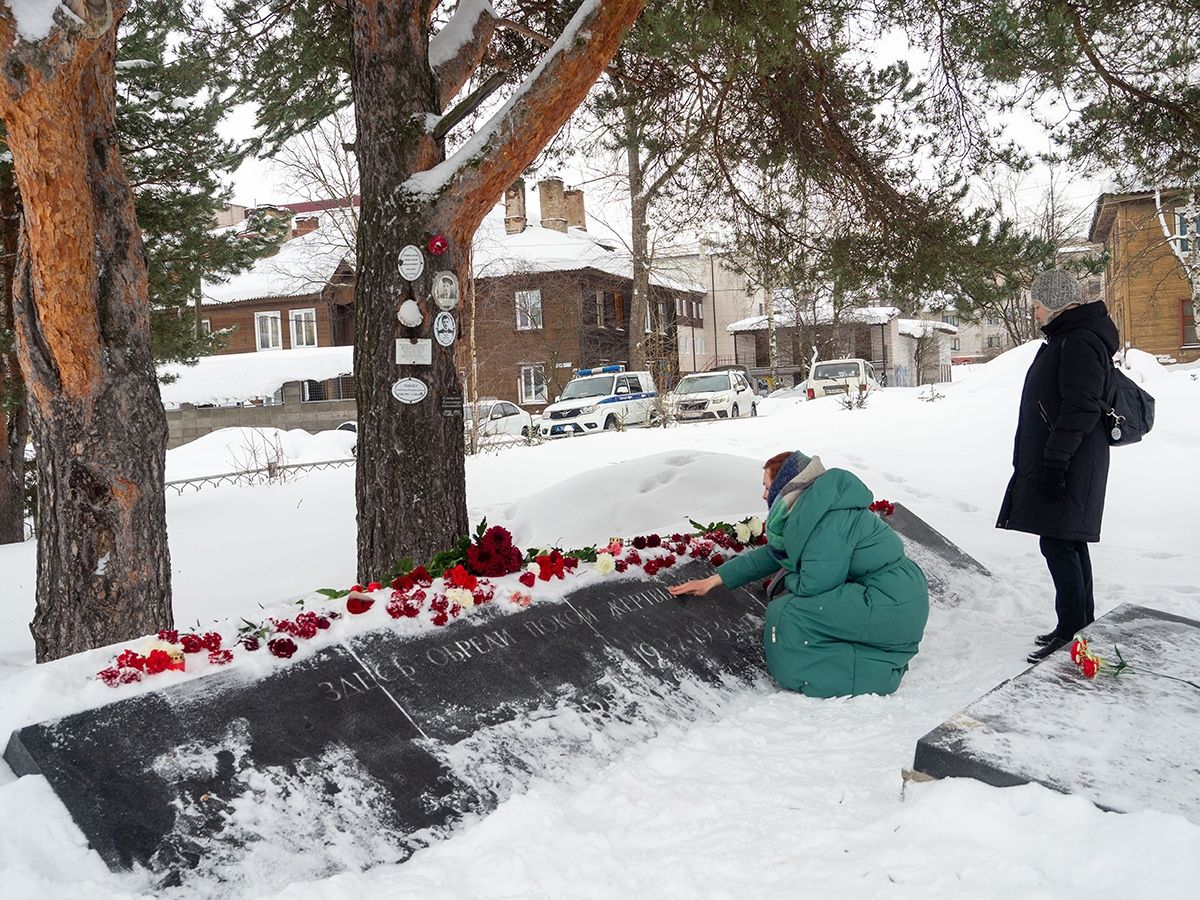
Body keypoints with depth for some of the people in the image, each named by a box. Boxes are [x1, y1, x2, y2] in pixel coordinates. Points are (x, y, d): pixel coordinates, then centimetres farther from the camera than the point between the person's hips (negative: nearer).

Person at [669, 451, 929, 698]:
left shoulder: (828, 519, -18)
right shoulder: (809, 510, 13)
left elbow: (814, 585, -20)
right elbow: (772, 554, 23)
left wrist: (786, 581, 3)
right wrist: (713, 580, 25)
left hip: (893, 605, -10)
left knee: (785, 614, -15)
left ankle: (877, 670, -10)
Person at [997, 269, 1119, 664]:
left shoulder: (1079, 341, -16)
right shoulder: (1064, 339, 18)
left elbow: (1081, 409, -23)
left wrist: (1055, 460, -24)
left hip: (1070, 464, -11)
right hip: (1052, 460, 11)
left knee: (1057, 541, -10)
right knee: (1068, 542, 14)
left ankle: (1072, 631, -4)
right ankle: (1081, 625, 23)